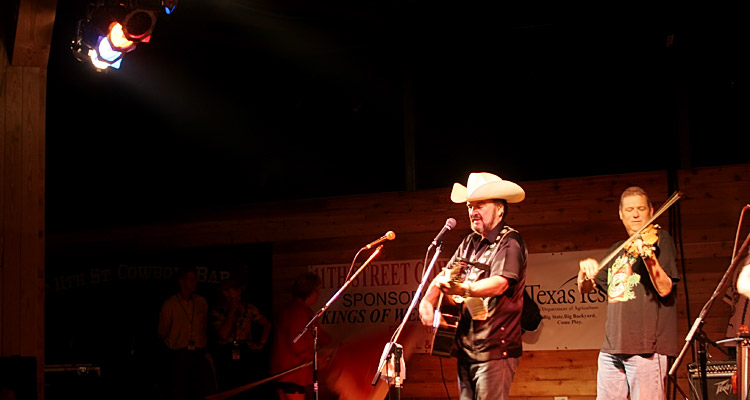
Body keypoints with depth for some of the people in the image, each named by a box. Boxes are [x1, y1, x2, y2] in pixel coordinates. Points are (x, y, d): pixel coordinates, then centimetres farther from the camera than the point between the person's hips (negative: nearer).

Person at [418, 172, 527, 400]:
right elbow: (445, 276, 18)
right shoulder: (470, 243, 17)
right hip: (466, 347, 8)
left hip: (495, 349, -8)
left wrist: (463, 289, -41)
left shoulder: (510, 242, -8)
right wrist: (428, 301, -3)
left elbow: (499, 283, -24)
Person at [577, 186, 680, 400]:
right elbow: (585, 288, 20)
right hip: (612, 346, 6)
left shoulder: (659, 239, 2)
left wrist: (649, 258, -28)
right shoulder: (616, 250, 21)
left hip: (646, 344, -6)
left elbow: (664, 289, -10)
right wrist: (585, 268, -2)